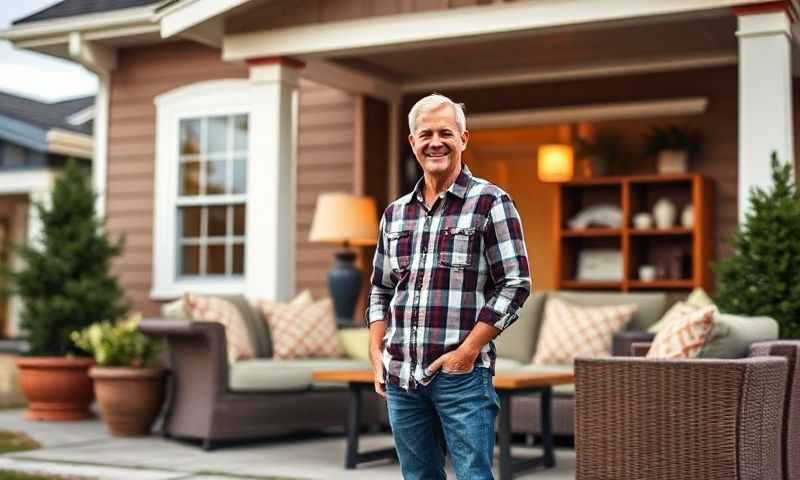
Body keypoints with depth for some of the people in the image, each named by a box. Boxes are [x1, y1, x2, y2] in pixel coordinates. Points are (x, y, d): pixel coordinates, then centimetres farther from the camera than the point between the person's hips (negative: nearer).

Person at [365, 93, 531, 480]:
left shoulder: (490, 203, -3)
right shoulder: (395, 213, 14)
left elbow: (516, 284, -8)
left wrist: (467, 351, -12)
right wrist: (377, 354, 7)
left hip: (461, 375, -5)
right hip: (401, 377, 5)